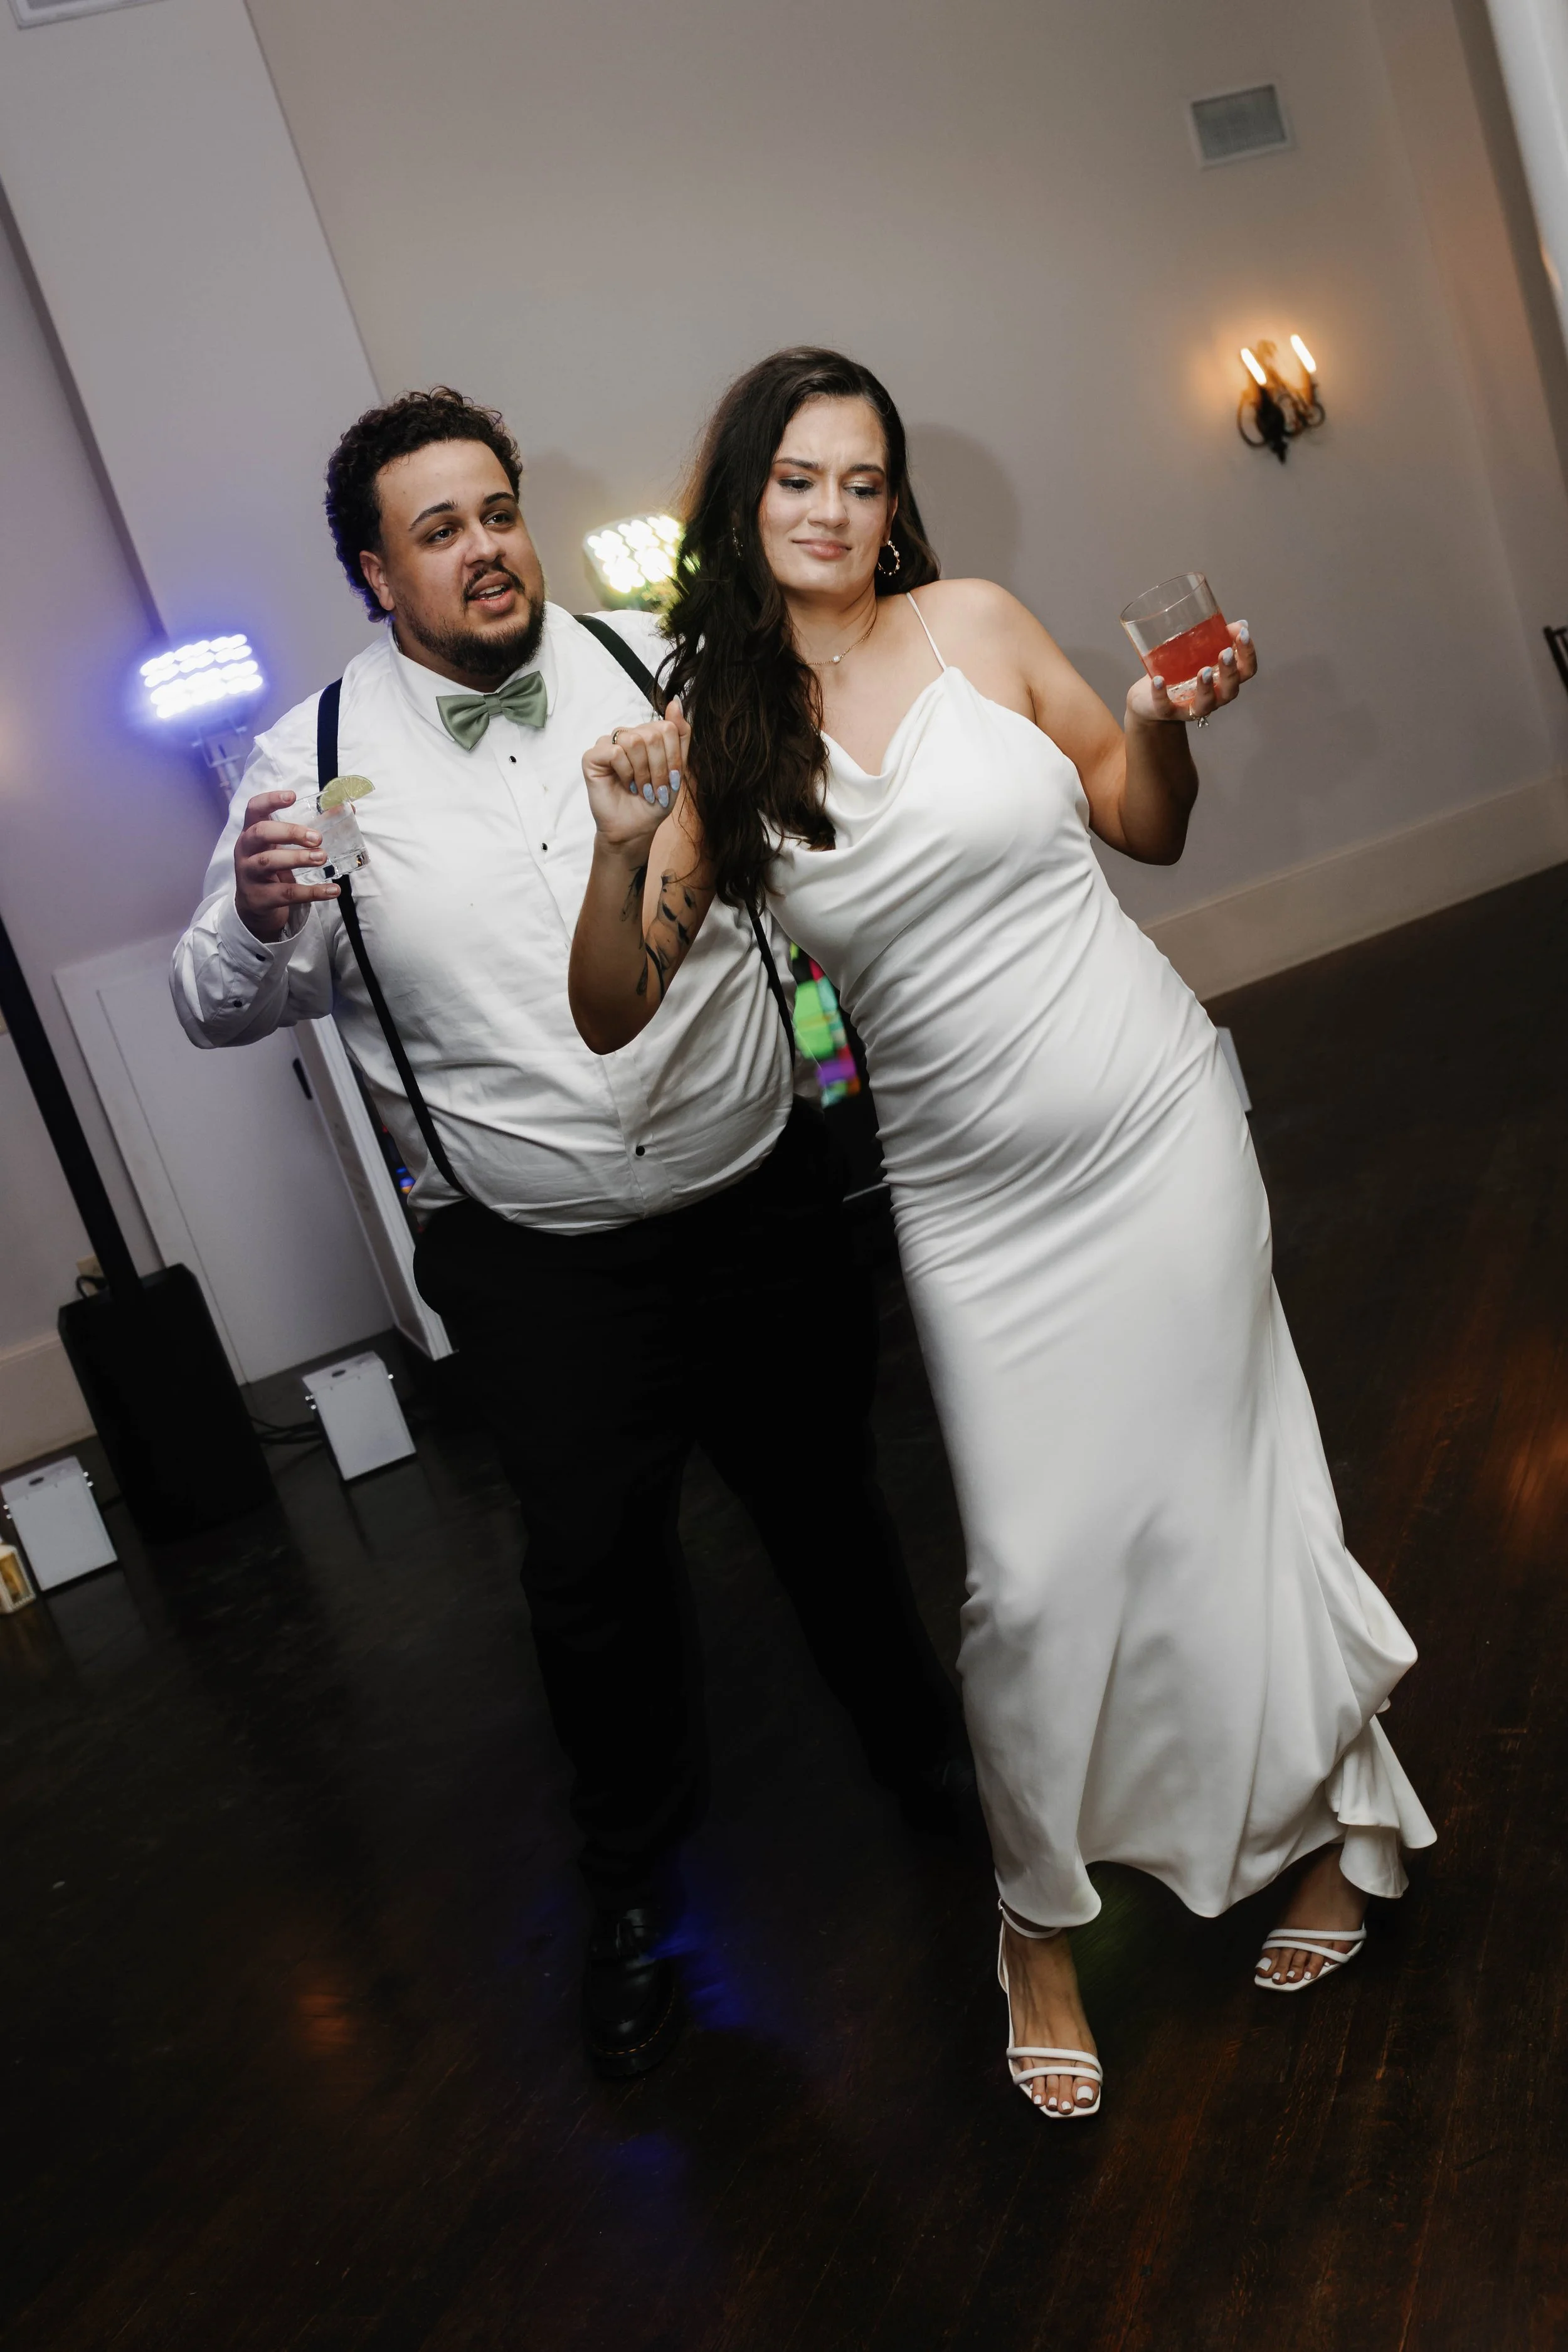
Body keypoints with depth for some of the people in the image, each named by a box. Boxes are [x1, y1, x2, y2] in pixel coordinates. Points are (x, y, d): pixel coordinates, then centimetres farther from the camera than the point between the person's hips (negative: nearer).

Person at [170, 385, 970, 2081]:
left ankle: (922, 1752, 49)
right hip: (540, 1272, -1)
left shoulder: (661, 667, -2)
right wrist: (257, 919, -27)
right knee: (594, 1577, 11)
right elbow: (220, 1008, -5)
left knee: (827, 1500, 19)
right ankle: (631, 1876, 39)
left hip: (762, 1202, 2)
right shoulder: (318, 761, -8)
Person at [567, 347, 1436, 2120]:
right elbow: (616, 1015, -4)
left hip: (1153, 1130, 0)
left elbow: (1144, 825, 10)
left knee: (1204, 1489, 7)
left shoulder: (972, 625, -1)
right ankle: (1040, 1921, 24)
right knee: (1039, 1567, -1)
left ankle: (1322, 1817, 34)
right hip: (970, 1194, 0)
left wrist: (1168, 722, -9)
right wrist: (624, 845, -19)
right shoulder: (718, 736, -1)